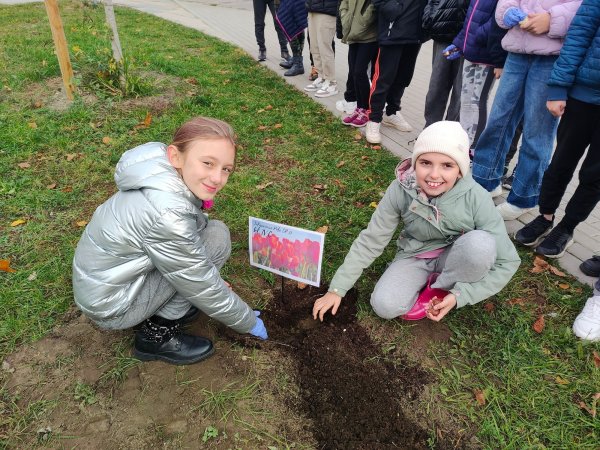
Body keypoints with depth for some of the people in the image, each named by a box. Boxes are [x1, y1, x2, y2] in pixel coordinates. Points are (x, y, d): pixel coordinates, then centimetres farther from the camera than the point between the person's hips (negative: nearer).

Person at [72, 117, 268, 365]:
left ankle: (164, 308, 12)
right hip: (112, 306, -8)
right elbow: (204, 289, -20)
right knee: (217, 236, -17)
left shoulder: (166, 176, -8)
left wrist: (212, 279, 17)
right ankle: (158, 335, -4)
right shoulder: (167, 216, -32)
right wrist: (250, 322, -4)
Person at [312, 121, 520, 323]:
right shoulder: (400, 190, -23)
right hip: (415, 256, 0)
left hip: (454, 259, 0)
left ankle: (436, 292, -7)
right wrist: (337, 289, -15)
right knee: (384, 306, -25)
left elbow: (508, 261, -18)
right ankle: (432, 282, 4)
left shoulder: (476, 199, -26)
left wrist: (460, 295, -27)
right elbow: (369, 241, -14)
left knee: (480, 242, -33)